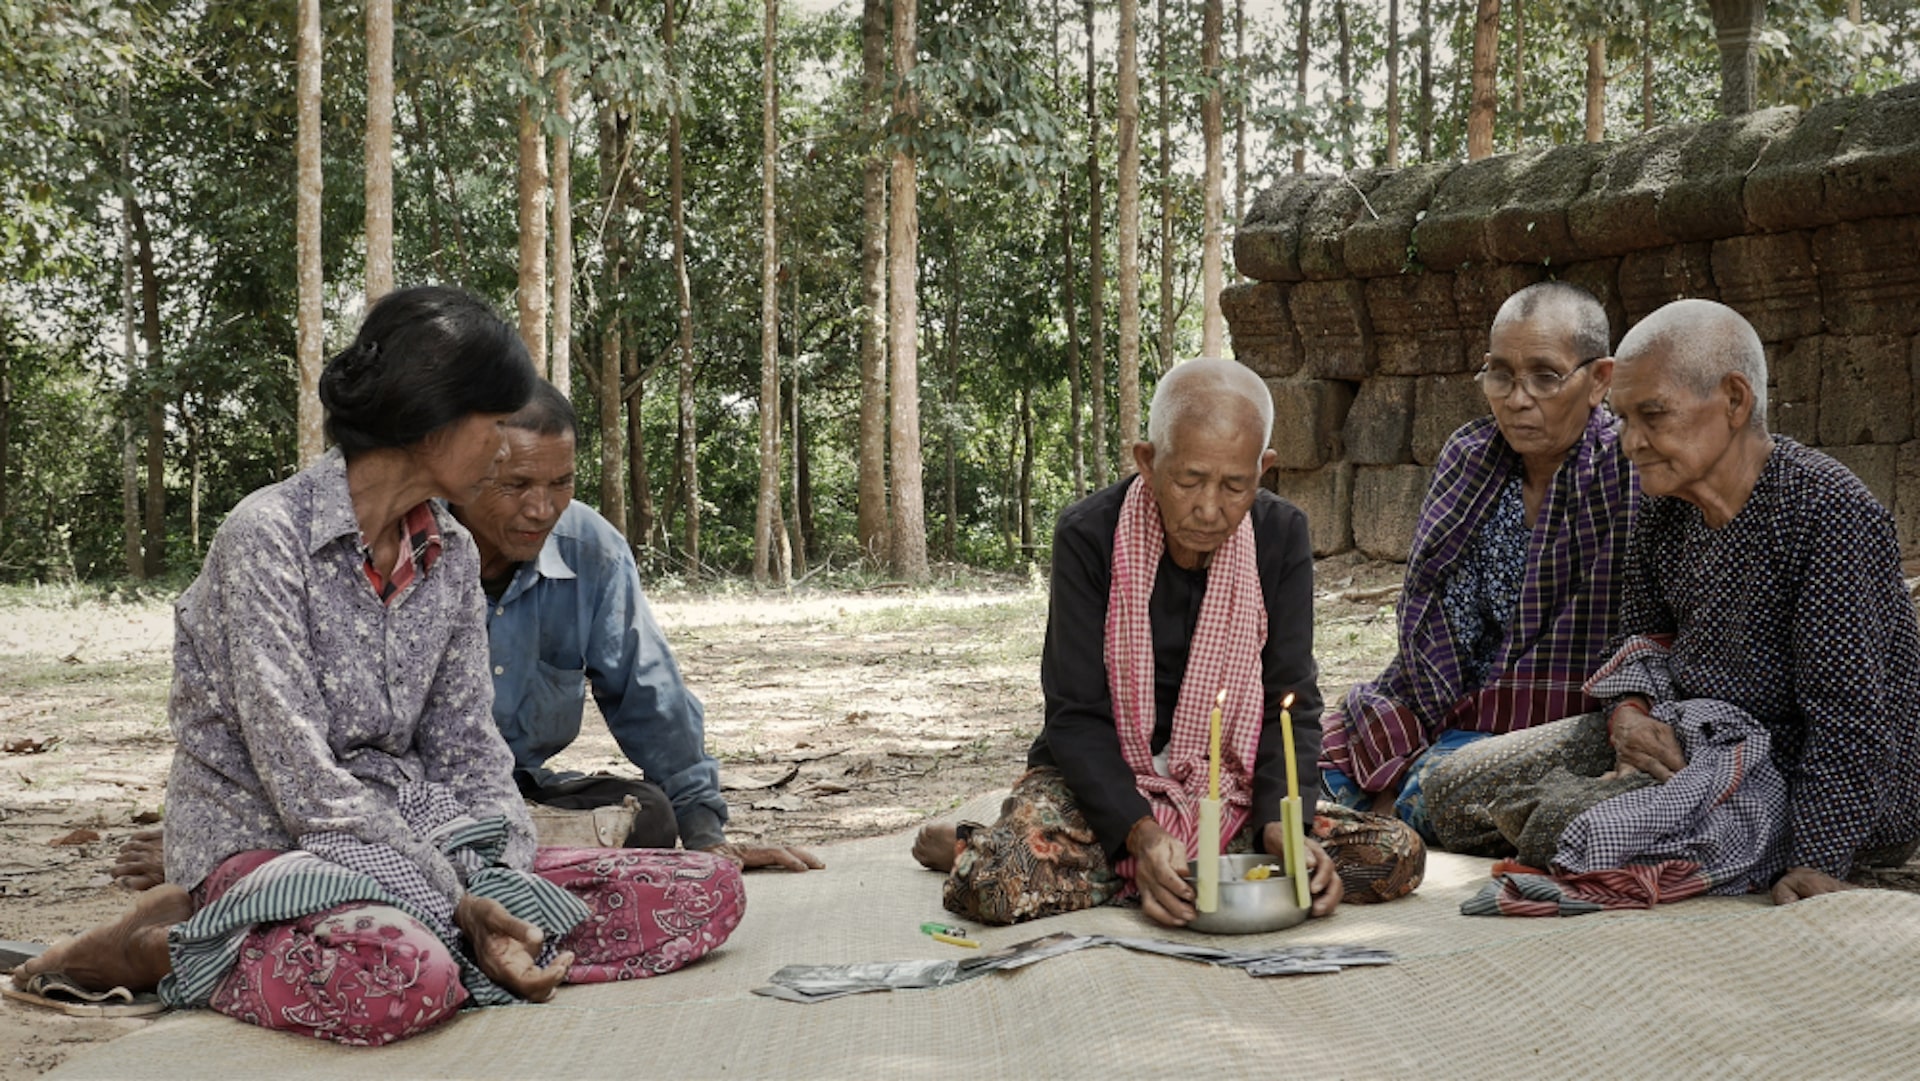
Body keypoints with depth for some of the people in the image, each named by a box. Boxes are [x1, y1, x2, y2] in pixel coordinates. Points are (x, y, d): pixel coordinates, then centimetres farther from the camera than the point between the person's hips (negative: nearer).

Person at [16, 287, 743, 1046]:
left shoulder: (450, 556, 9)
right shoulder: (269, 534, -12)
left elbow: (467, 752, 8)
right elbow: (299, 774, -18)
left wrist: (497, 897, -10)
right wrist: (454, 904, -20)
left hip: (404, 835, 7)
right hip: (267, 842, -7)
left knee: (707, 891, -9)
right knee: (406, 977, -42)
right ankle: (153, 951, -11)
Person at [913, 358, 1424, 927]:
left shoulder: (1280, 535, -5)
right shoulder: (1088, 535, -13)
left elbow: (1291, 703, -5)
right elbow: (1078, 716, -14)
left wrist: (1284, 821, -24)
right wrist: (1140, 833, -30)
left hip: (1230, 794, 4)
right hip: (1100, 780, -3)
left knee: (1397, 856, -19)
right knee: (997, 883, -34)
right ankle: (966, 846, 4)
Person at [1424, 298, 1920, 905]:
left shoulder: (1830, 514, -23)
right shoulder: (1668, 504, 2)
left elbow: (1847, 712, -25)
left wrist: (1815, 861, -30)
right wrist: (1629, 711, -14)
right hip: (1682, 732, 8)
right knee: (1458, 789, 2)